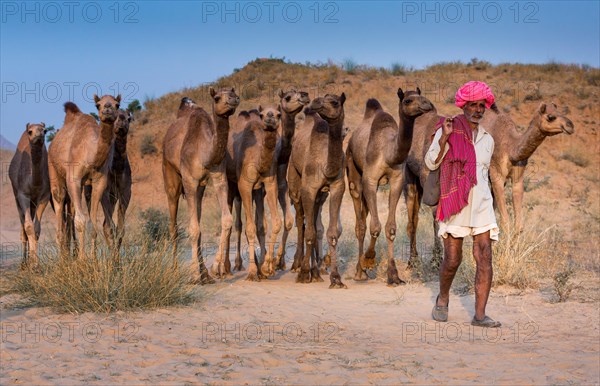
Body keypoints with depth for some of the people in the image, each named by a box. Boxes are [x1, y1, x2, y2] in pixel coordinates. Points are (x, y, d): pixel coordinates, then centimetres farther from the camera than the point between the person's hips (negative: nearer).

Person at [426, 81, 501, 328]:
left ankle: (480, 314, -5)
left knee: (484, 258, -7)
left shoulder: (487, 139, 16)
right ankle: (443, 298, 27)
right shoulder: (449, 130, 1)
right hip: (455, 204, -4)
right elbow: (431, 163, -5)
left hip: (481, 204, 4)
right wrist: (444, 136, -17)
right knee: (452, 259, -2)